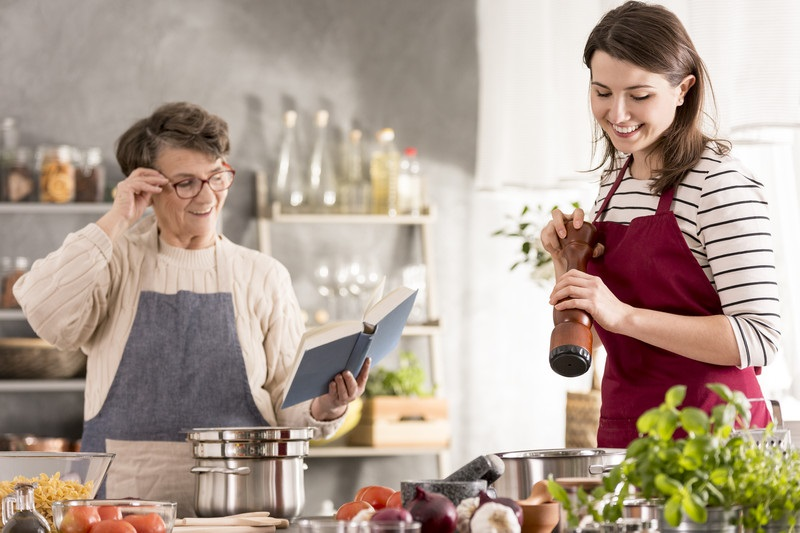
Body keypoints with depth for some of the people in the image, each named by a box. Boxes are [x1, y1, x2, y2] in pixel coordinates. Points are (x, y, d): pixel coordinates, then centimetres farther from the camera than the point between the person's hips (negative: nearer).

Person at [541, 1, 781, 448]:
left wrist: (624, 315, -26)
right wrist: (565, 260, 0)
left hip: (709, 430, -7)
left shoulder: (722, 184, -14)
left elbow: (761, 338, -22)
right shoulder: (615, 174, 11)